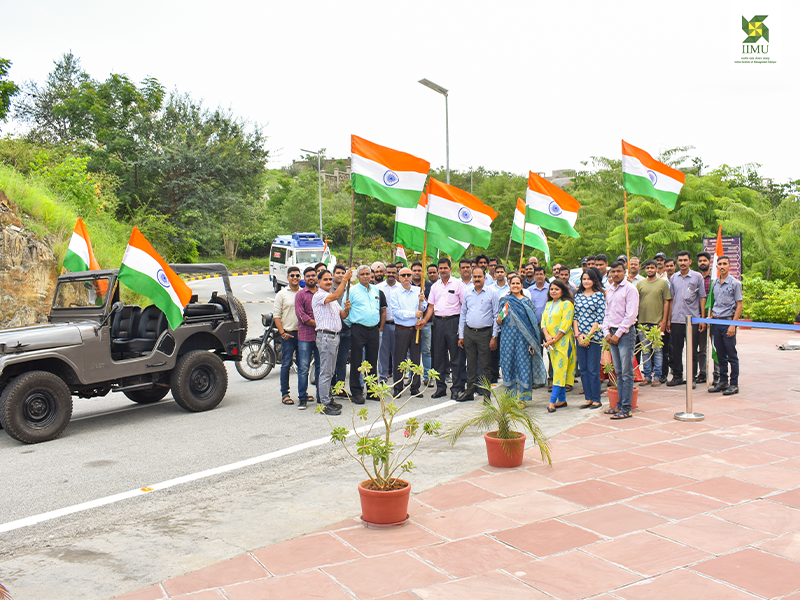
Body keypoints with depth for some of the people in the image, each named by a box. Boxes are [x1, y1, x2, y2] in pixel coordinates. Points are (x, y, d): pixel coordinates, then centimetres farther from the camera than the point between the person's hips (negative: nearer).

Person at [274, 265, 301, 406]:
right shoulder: (282, 294, 2)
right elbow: (277, 315, -1)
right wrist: (282, 332, -11)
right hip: (288, 334, -3)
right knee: (286, 364, -1)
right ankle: (284, 394, 6)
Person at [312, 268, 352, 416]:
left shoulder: (332, 298, 20)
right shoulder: (318, 296, -9)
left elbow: (342, 315, 18)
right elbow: (336, 296, -27)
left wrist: (346, 309, -3)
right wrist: (345, 279, -23)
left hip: (335, 336, 9)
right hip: (325, 336, -9)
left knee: (330, 371, 14)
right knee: (325, 372, -6)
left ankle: (328, 399, 22)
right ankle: (325, 404, -3)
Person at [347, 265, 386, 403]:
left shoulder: (377, 291, 13)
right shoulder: (352, 290, -1)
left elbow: (383, 310, 19)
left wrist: (380, 328, 12)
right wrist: (350, 325, -10)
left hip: (374, 330, 4)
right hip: (358, 330, -4)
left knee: (373, 361, 11)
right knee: (356, 362, -1)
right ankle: (356, 392, 6)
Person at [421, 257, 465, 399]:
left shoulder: (457, 284, -1)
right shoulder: (435, 286, 14)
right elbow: (431, 306, 14)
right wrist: (425, 320, -4)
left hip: (453, 321, -5)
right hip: (438, 322, 5)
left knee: (455, 356, -2)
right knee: (438, 356, 8)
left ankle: (456, 389, 5)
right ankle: (440, 387, 17)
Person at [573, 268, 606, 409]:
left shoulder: (599, 295, -2)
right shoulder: (578, 295, 12)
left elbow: (600, 317, -7)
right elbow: (575, 316, 10)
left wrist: (589, 335, -11)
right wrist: (578, 334, -3)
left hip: (594, 336, -5)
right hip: (580, 337, 5)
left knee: (593, 369, -3)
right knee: (583, 369, 7)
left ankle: (596, 399, 6)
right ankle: (588, 398, 14)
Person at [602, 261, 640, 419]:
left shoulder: (630, 289, -6)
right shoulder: (609, 291, 16)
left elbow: (630, 315, -12)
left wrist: (618, 334, -13)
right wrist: (607, 332, 5)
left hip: (625, 333, -7)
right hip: (612, 334, 7)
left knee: (626, 373, -5)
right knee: (618, 372, 10)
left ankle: (626, 408, -4)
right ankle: (620, 404, 16)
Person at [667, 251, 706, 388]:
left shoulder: (697, 277, 2)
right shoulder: (674, 278, 11)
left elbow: (702, 298, 2)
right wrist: (669, 319, 9)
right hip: (676, 319, 3)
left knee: (692, 351, 1)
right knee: (676, 350, 7)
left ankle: (691, 377, 9)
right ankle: (677, 376, 16)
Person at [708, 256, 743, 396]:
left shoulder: (735, 283, -4)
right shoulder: (715, 283, 12)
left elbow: (739, 305, -7)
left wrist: (733, 325, -14)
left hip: (728, 322, -5)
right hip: (716, 322, 5)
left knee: (732, 355, -1)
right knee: (720, 355, 10)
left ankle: (734, 384, 4)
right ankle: (723, 382, 18)